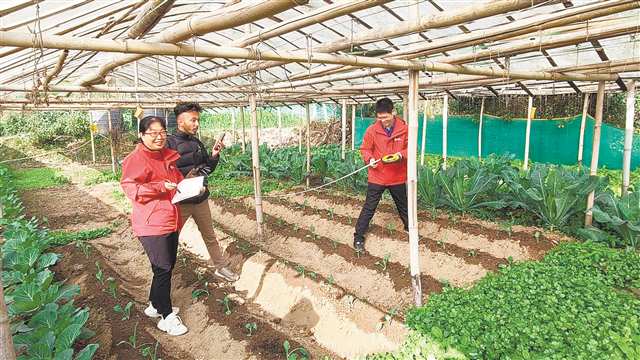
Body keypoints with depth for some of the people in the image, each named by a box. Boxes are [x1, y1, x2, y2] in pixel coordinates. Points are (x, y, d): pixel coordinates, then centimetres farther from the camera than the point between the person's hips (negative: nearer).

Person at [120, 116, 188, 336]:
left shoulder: (168, 156, 12)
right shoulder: (135, 159, -11)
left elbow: (177, 179, 26)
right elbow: (130, 188, -18)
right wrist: (161, 187, -23)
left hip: (170, 221, 8)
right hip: (152, 224, -8)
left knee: (167, 266, 17)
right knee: (163, 268, -4)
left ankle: (155, 305, 36)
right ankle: (167, 317, 11)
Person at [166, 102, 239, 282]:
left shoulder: (197, 143, 7)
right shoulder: (170, 143, -13)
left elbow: (208, 169, 12)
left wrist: (214, 155, -4)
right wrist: (185, 176, -26)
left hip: (201, 199, 6)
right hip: (180, 202, -6)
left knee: (210, 236, 18)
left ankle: (221, 267, 32)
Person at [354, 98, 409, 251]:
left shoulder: (404, 129, -8)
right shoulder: (372, 130, -10)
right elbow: (365, 149, -1)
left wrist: (401, 155, -19)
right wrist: (370, 159, -21)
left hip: (398, 177, 2)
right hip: (377, 177, -1)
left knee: (403, 206, 21)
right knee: (368, 209, 2)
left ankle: (410, 230, 43)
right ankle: (358, 237, 11)